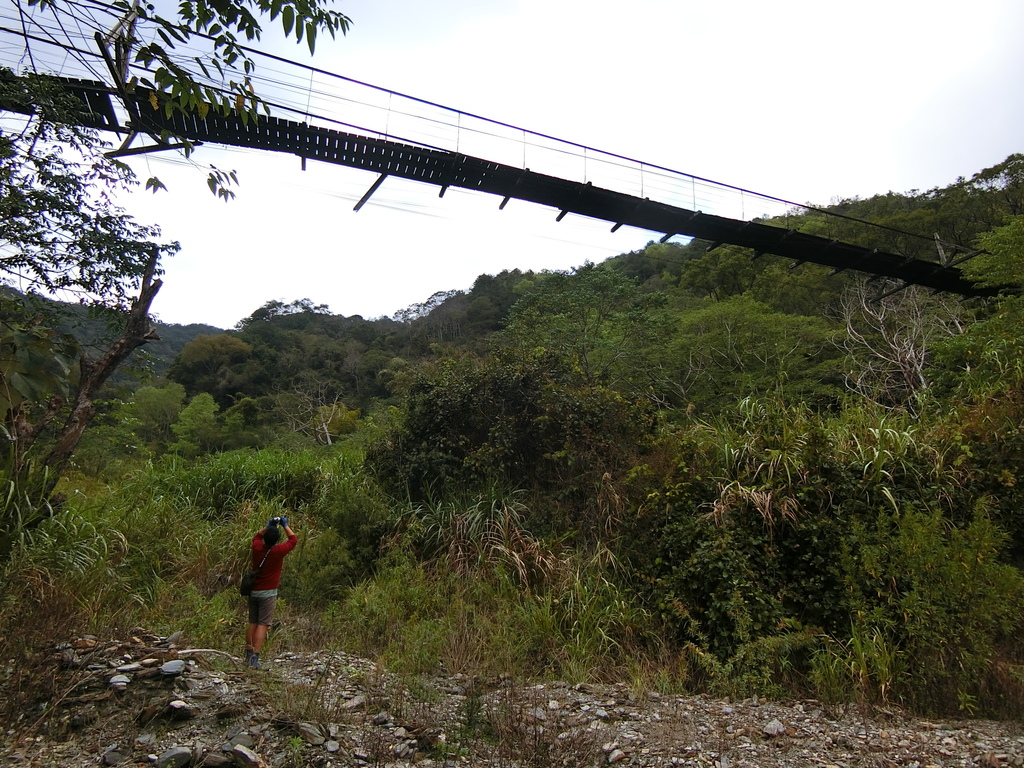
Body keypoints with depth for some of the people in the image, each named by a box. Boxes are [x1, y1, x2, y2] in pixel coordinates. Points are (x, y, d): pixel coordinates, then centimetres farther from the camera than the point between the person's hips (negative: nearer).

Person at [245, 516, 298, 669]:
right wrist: (285, 525, 11)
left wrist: (269, 525, 16)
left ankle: (248, 656, 16)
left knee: (252, 623, 13)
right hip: (268, 593, -5)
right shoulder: (279, 551, -15)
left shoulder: (257, 548, -3)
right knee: (262, 625, -5)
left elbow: (257, 536, 22)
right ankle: (255, 657, -11)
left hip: (253, 591, 5)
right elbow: (293, 539, 3)